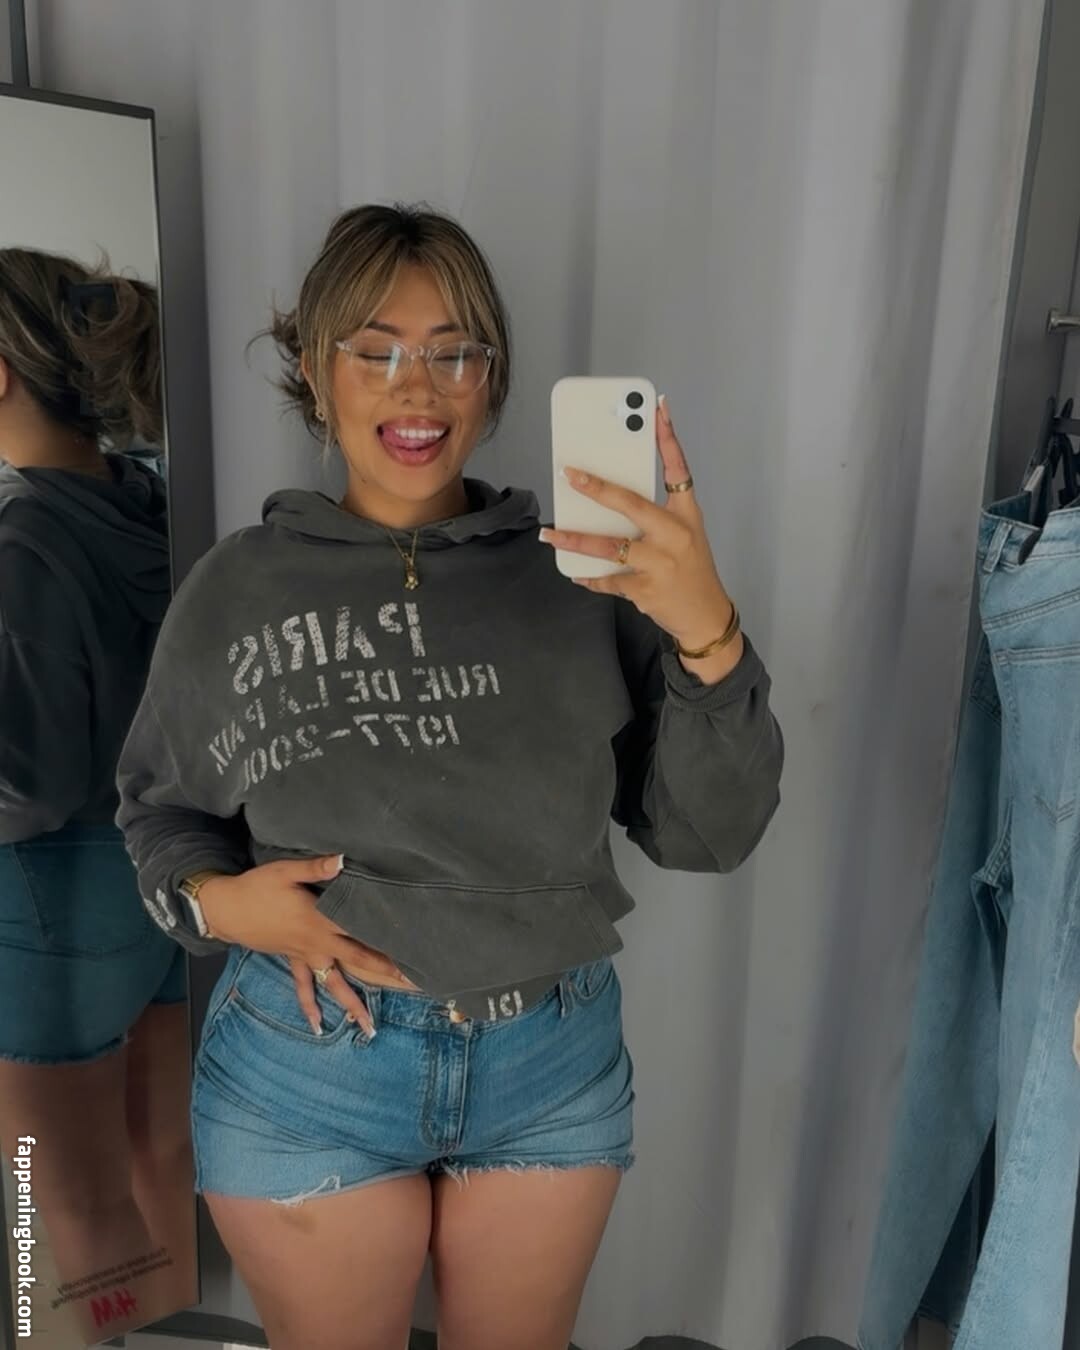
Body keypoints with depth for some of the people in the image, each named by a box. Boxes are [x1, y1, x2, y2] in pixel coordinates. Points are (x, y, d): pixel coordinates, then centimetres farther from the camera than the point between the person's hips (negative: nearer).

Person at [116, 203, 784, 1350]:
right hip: (308, 1061, 0)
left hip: (556, 1064, 1)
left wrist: (705, 631, -25)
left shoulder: (580, 576, -7)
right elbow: (158, 806, 7)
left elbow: (708, 835, -10)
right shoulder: (237, 587, -5)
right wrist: (214, 898, -13)